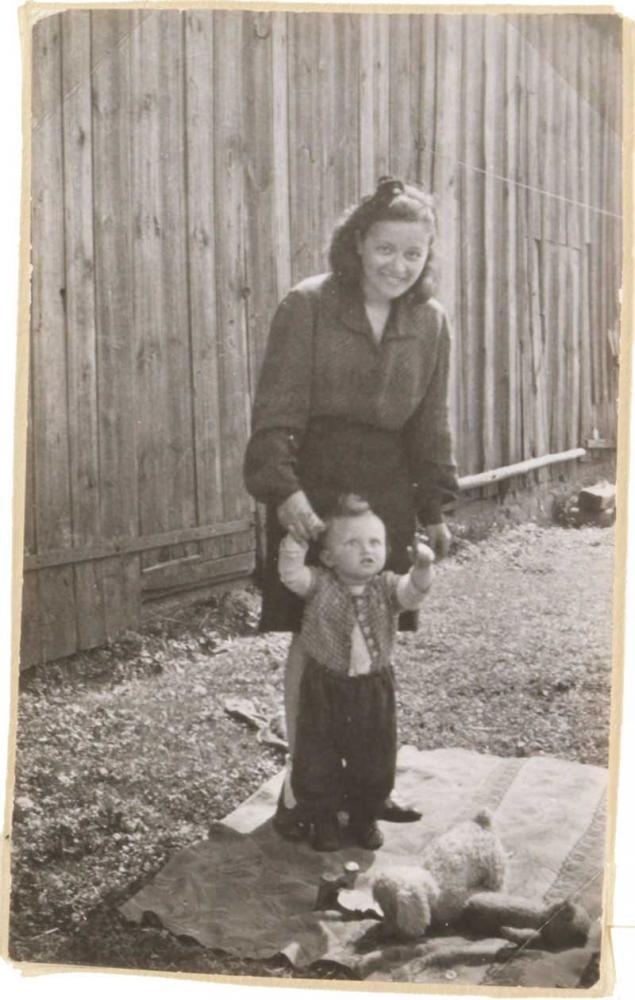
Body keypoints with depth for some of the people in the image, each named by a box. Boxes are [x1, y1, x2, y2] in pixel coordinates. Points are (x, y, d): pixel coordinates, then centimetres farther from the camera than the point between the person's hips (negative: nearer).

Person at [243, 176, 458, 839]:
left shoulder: (430, 322, 7)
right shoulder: (307, 306, -8)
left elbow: (430, 424, 13)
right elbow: (277, 410, -12)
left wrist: (434, 507, 10)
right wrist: (285, 490, -24)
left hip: (386, 491, 4)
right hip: (311, 489, -4)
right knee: (311, 635, 0)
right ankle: (300, 783, 13)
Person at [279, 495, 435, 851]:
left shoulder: (387, 586, -4)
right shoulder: (319, 585, -8)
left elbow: (413, 595, -22)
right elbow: (291, 574, -24)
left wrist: (422, 568, -40)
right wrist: (297, 538, -31)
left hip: (374, 688, 2)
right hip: (324, 687, -2)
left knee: (376, 762, 13)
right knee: (317, 761, 7)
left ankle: (365, 818, 36)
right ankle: (323, 820, 28)